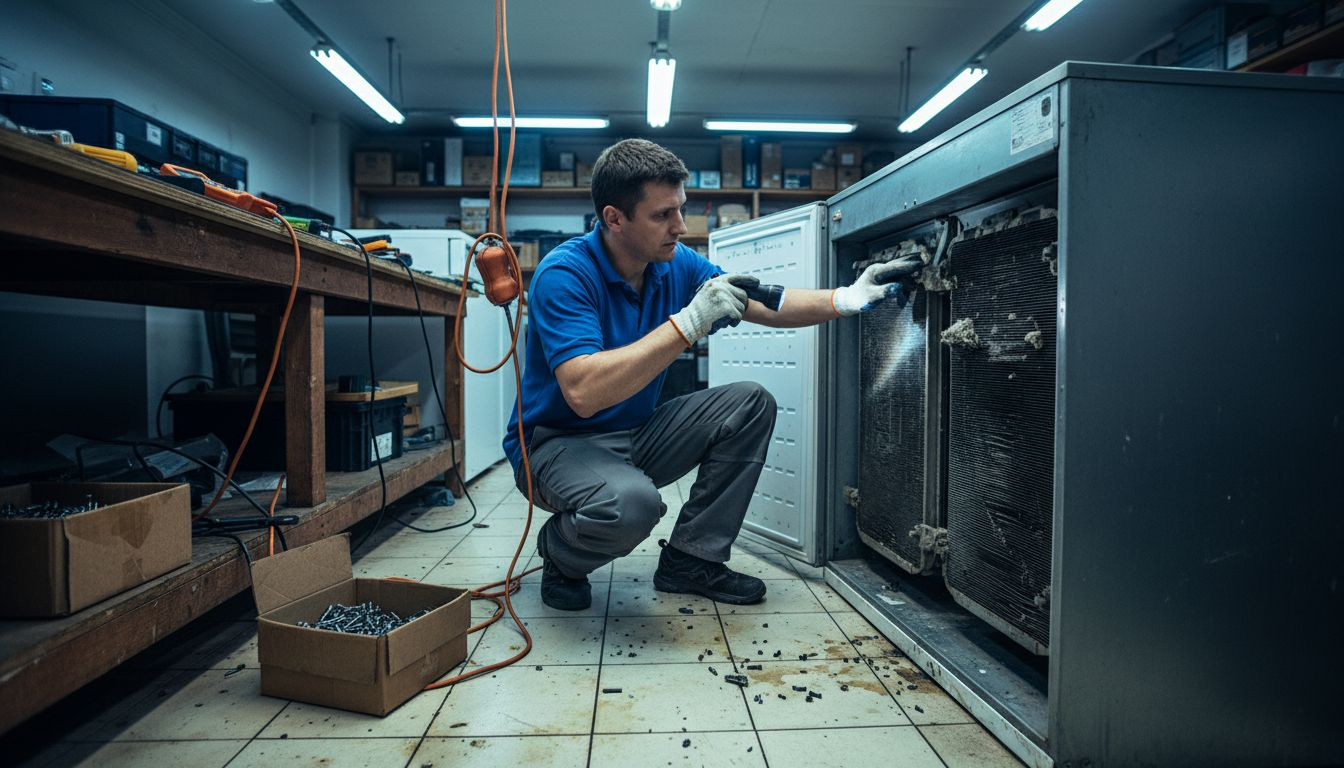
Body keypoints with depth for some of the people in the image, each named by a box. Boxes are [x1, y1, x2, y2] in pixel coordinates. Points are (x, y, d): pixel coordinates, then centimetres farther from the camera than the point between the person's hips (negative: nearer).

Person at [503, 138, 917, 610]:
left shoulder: (677, 265, -1)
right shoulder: (565, 274, -23)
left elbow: (768, 307, 4)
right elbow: (584, 393, -36)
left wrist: (847, 299, -11)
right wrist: (689, 322, -36)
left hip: (637, 436, 7)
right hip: (557, 442, -7)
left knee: (750, 404, -5)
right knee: (631, 502, -38)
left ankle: (690, 558, 2)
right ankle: (560, 555, 0)